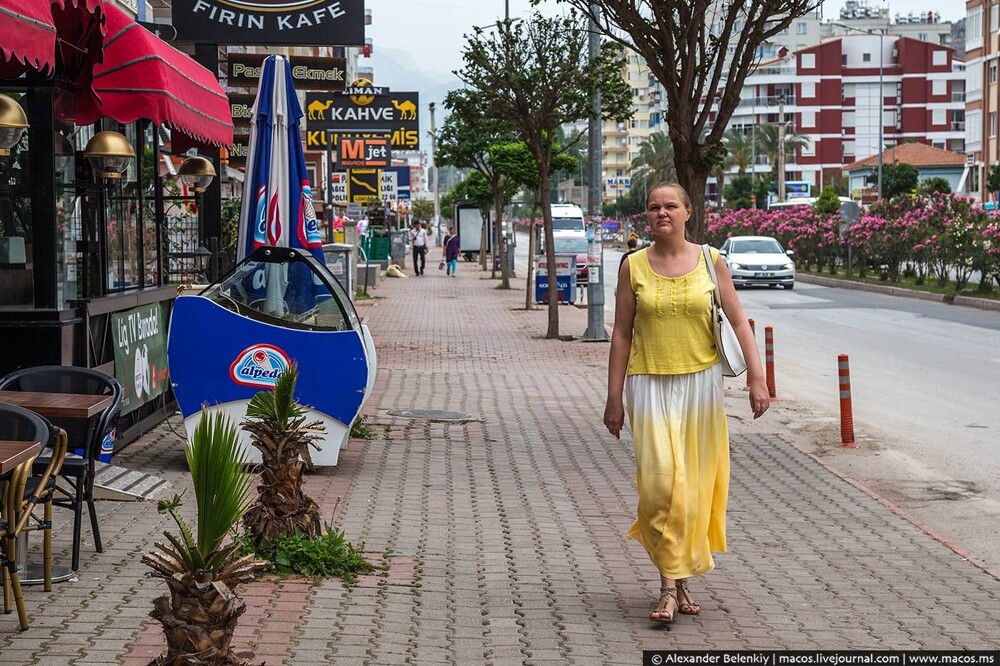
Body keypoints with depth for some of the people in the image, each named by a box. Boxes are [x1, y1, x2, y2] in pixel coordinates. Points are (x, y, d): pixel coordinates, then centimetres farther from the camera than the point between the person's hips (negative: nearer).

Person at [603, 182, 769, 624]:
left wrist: (756, 378, -4)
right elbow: (622, 334, 5)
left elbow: (739, 322, 4)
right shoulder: (633, 266, 3)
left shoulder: (710, 261, 3)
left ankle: (682, 576, 21)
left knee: (695, 484, 5)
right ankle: (670, 584, -5)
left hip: (700, 383, 1)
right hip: (650, 385, -1)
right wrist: (614, 397, 4)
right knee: (661, 480, -13)